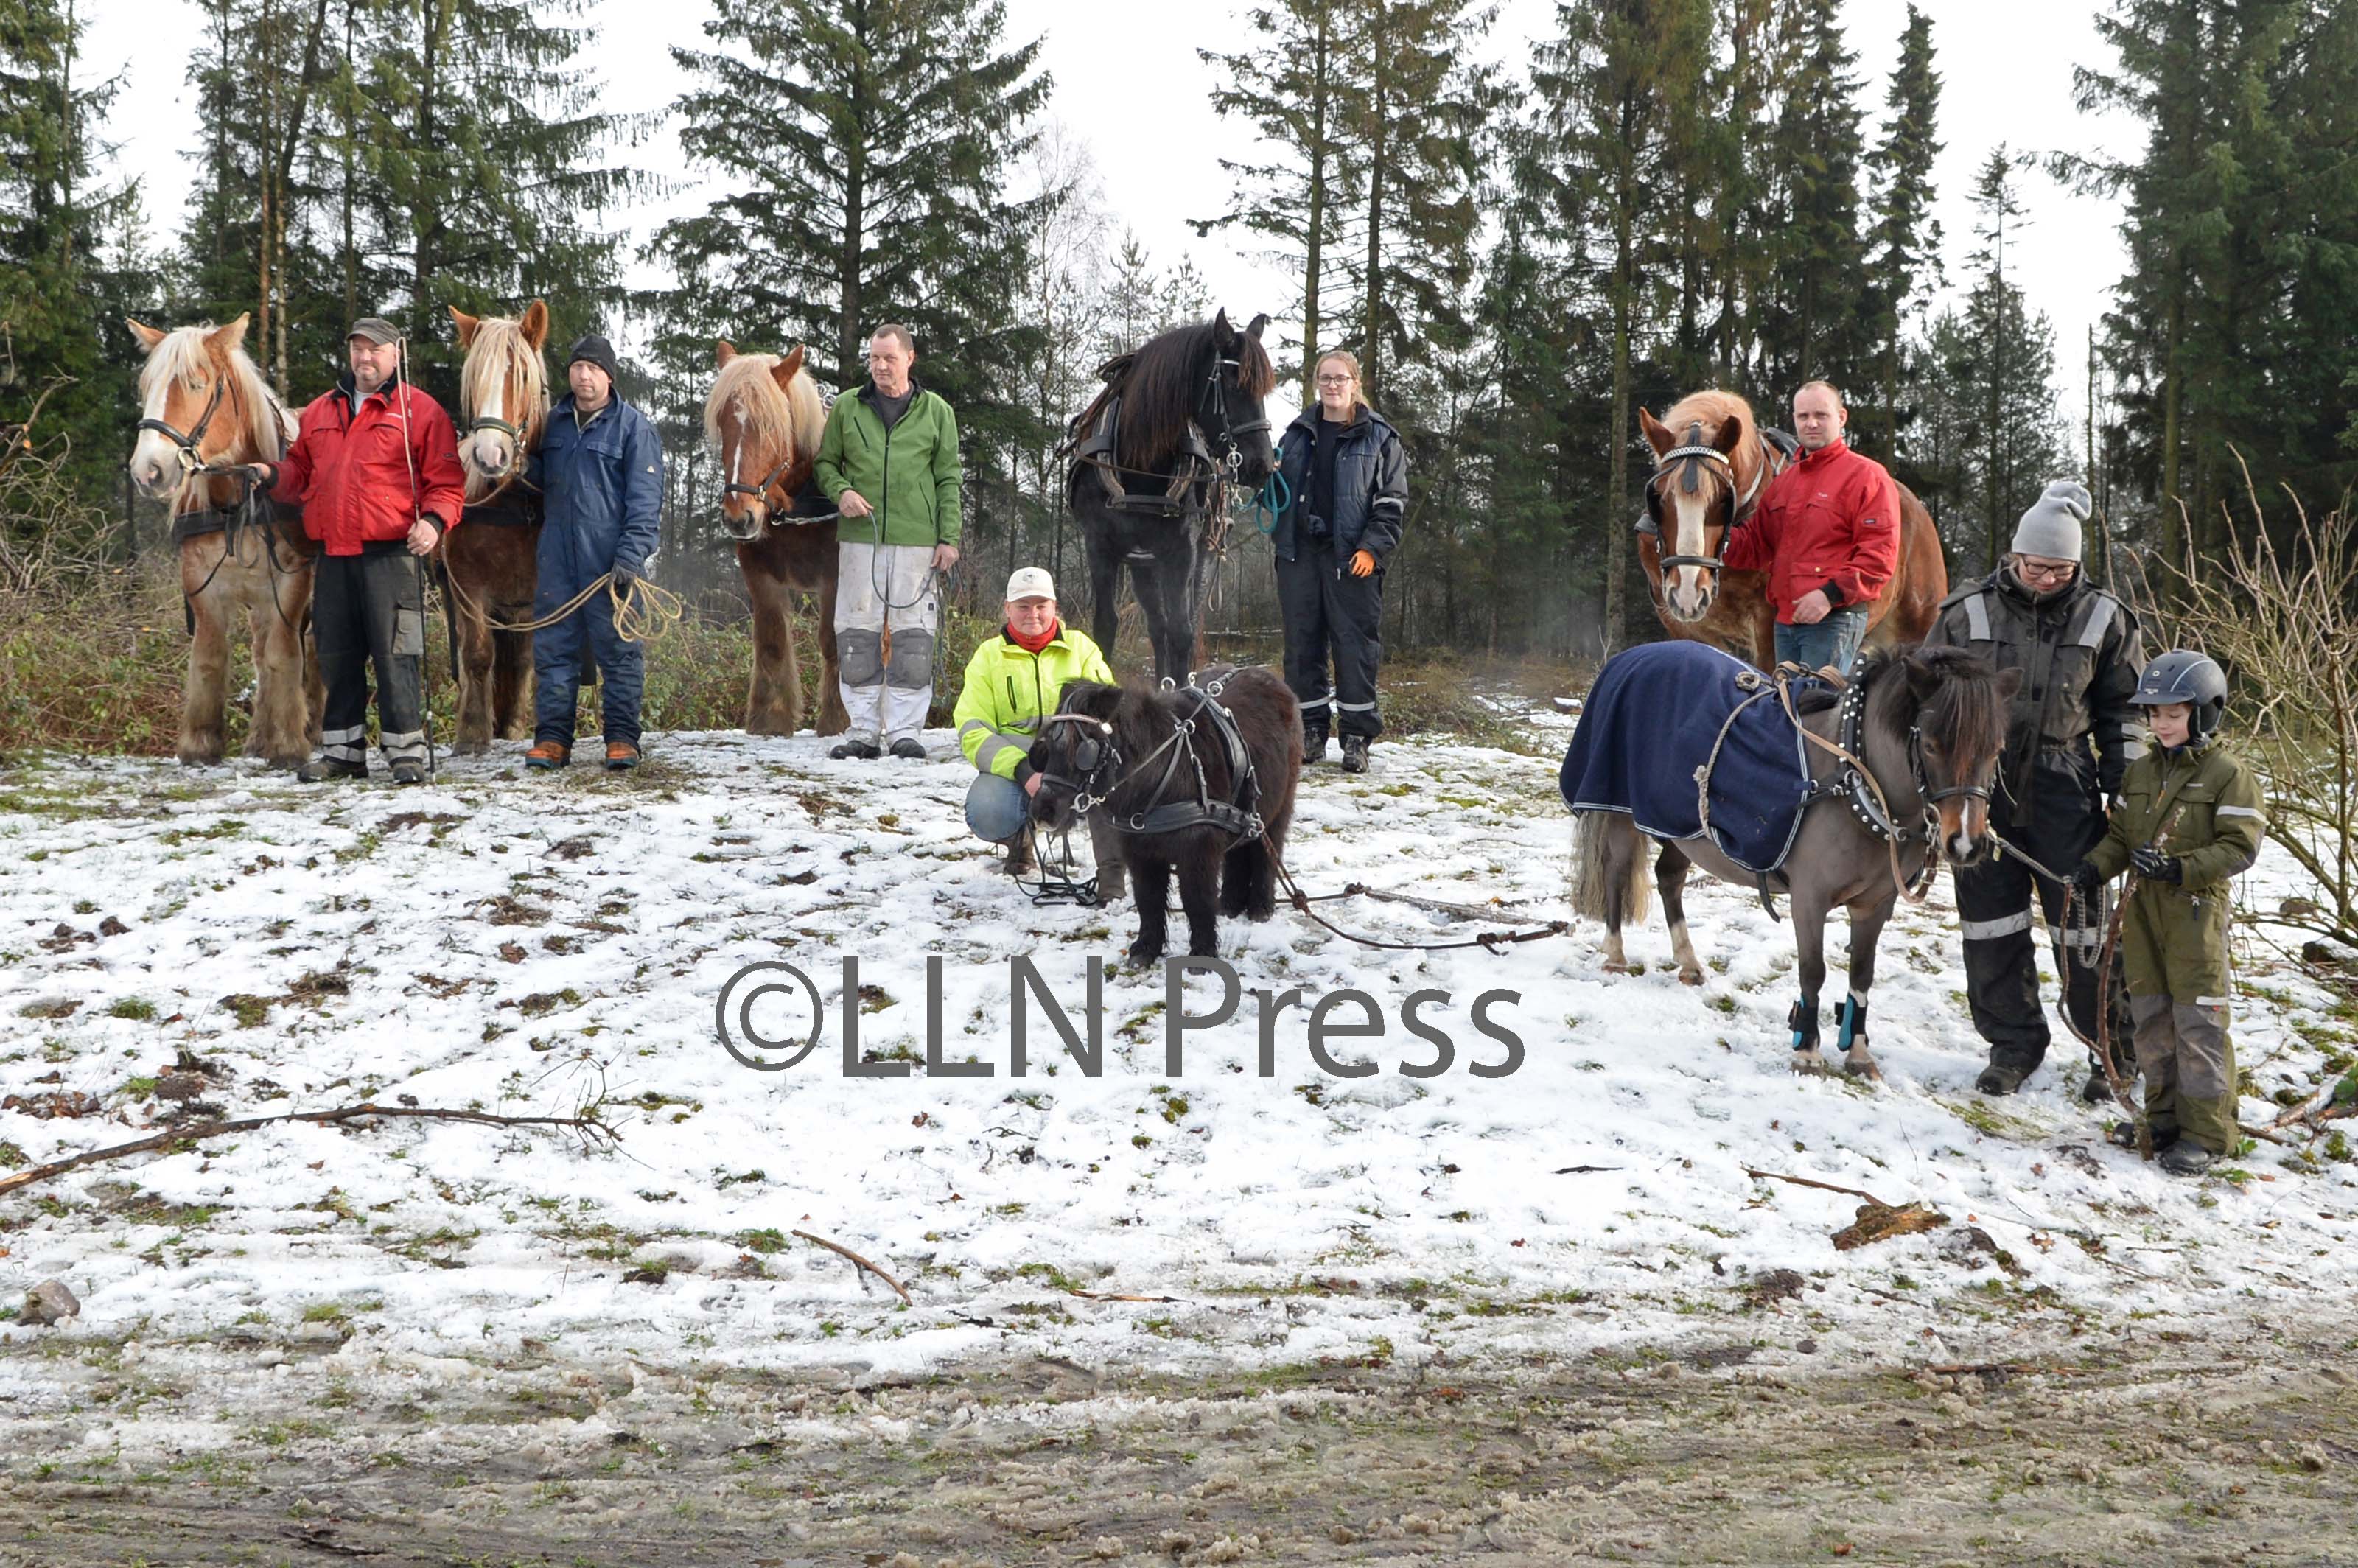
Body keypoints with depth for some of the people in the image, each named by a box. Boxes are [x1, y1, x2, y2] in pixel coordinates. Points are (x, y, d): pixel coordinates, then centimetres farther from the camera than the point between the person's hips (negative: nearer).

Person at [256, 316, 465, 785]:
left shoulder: (421, 411, 3)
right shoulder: (319, 412, 19)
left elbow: (446, 482, -2)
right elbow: (300, 474, 25)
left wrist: (434, 521, -19)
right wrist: (271, 475, 4)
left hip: (391, 553, -6)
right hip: (333, 554, 6)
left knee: (395, 654, -7)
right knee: (336, 655, 10)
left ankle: (406, 750, -2)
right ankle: (342, 749, 19)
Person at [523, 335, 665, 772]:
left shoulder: (634, 427, -2)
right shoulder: (554, 422, 13)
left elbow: (645, 502, -7)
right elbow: (542, 476, 24)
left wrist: (631, 557, -16)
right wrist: (524, 467, 0)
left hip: (609, 560, -5)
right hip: (557, 556, 5)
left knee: (619, 649, 1)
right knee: (552, 646, 5)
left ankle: (622, 738, 8)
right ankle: (552, 737, 11)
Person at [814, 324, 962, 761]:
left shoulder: (936, 412, 7)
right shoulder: (847, 407, 9)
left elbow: (948, 479, 7)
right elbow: (825, 462, 15)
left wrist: (949, 537, 0)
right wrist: (841, 491, -6)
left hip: (917, 540, -1)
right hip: (859, 537, 1)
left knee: (913, 635, -2)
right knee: (857, 633, 1)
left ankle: (905, 729, 5)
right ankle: (863, 729, 8)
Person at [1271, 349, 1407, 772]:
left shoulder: (1379, 437, 2)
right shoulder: (1298, 432, 16)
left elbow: (1392, 500, -2)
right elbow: (1278, 490, 26)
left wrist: (1373, 548, -14)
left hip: (1352, 557, -4)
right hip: (1299, 551, 4)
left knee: (1355, 643, -4)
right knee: (1302, 641, 5)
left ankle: (1357, 737, 1)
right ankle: (1311, 729, 14)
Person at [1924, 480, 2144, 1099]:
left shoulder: (2102, 619, 1)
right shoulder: (1968, 612, -1)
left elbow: (2123, 708, 9)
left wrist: (2126, 790, 4)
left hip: (2063, 788, -1)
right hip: (1981, 786, 1)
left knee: (2081, 921, 1)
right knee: (1991, 922, 7)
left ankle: (2113, 1050, 14)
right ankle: (2013, 1044, 22)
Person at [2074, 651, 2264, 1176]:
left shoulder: (2229, 774, -9)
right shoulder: (2140, 772, 11)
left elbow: (2240, 848, -13)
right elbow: (2120, 835, 15)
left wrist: (2179, 868, -23)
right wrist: (2094, 866, -4)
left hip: (2198, 908, -6)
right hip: (2145, 907, 7)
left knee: (2197, 1019, -4)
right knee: (2150, 1015, 12)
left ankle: (2206, 1131, 3)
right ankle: (2164, 1115, 25)